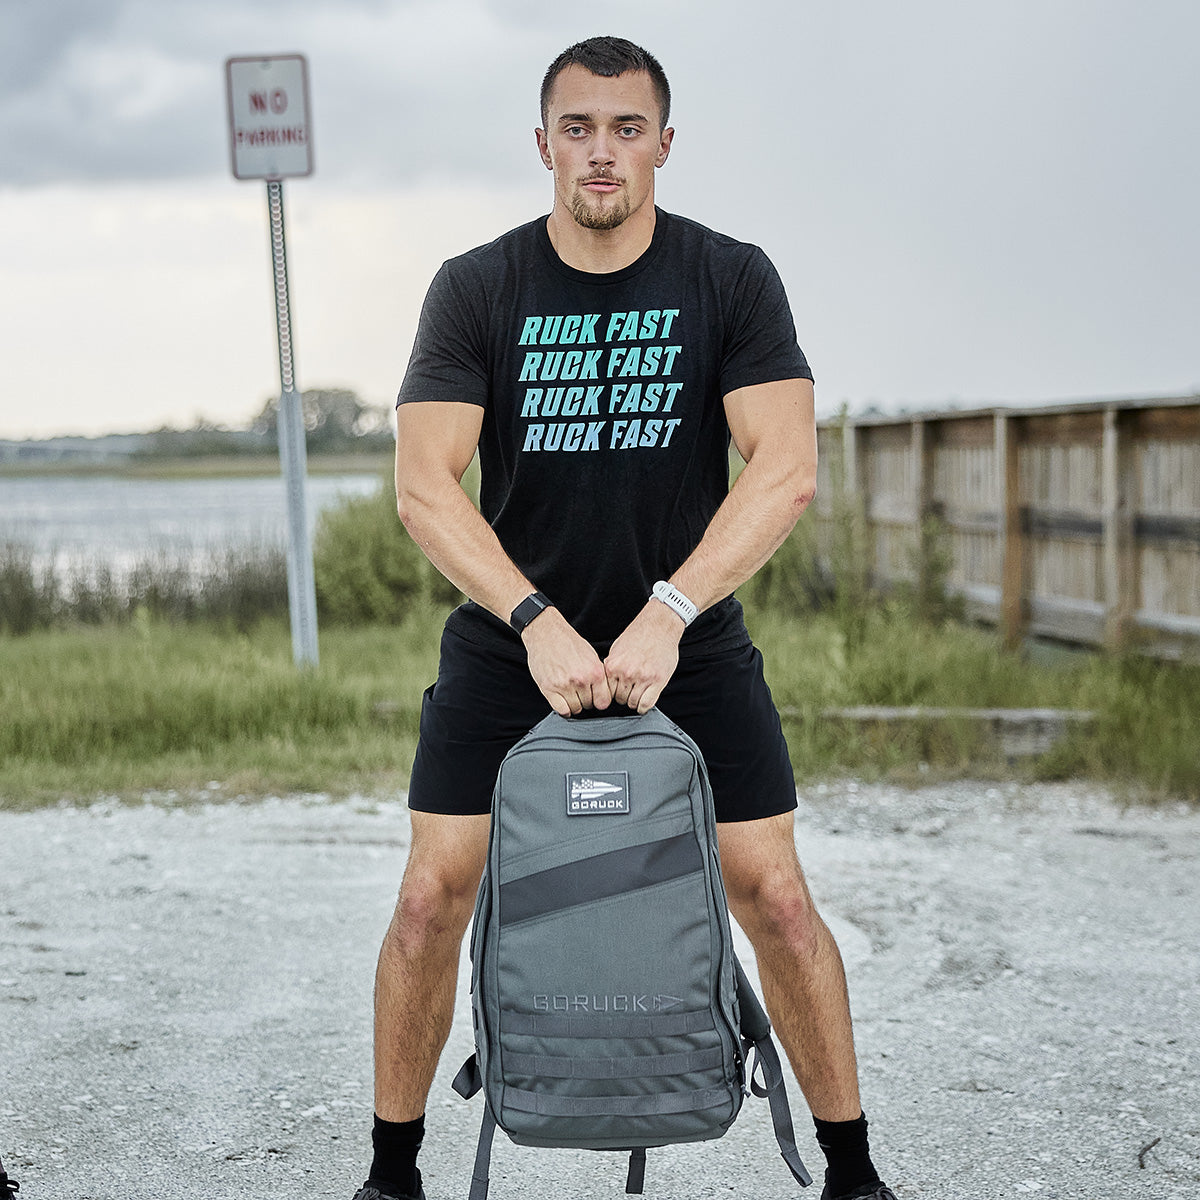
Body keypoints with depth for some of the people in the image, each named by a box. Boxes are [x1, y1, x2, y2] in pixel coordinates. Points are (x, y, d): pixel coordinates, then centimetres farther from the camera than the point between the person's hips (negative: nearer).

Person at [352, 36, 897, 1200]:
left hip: (690, 641, 0)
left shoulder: (732, 279, -6)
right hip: (506, 644, 1)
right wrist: (537, 622, -27)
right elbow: (425, 485, -15)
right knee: (432, 895, -4)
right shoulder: (476, 288, -6)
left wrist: (665, 614, -26)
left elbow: (786, 467, -16)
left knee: (774, 895, -4)